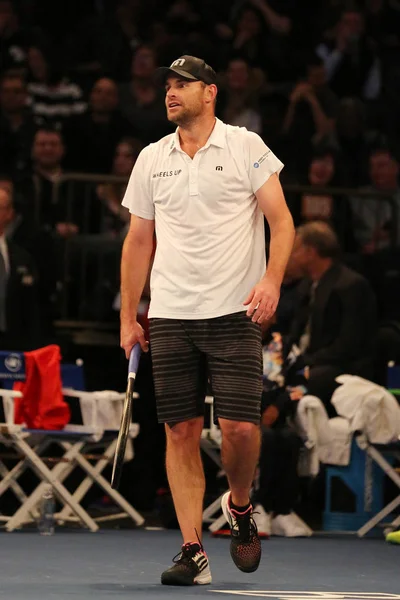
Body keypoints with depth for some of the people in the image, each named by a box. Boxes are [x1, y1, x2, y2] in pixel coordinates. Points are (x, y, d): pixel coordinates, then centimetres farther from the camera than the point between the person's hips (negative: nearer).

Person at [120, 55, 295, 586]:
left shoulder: (246, 147, 0)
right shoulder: (151, 159, 11)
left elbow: (281, 221, -2)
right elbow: (138, 241, 17)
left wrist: (272, 279, -18)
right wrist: (128, 317, 14)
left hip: (235, 313, -3)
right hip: (170, 317, 3)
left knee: (240, 426, -11)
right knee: (181, 431, -2)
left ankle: (240, 506, 18)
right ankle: (193, 551, 1)